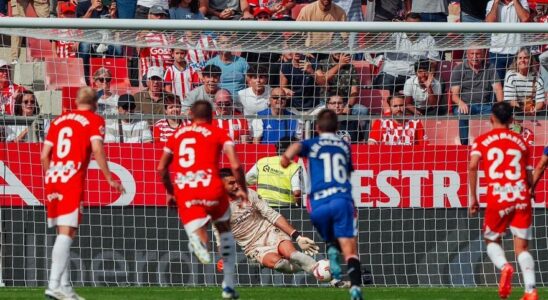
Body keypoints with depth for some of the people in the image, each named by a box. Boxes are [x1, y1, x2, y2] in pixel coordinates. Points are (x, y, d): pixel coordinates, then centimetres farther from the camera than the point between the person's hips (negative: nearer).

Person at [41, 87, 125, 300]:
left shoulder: (59, 121, 19)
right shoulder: (94, 121, 3)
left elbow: (44, 156, 17)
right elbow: (96, 149, -12)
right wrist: (109, 179, -9)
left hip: (53, 179, 6)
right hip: (72, 181, -6)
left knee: (64, 234, 13)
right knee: (67, 232, -11)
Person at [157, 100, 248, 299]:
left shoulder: (178, 134, 20)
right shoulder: (218, 133, 10)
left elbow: (162, 168, 21)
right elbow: (235, 165, -2)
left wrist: (170, 192, 34)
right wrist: (243, 190, 11)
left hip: (184, 192, 1)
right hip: (211, 188, -1)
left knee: (198, 234, -1)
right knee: (225, 229, 23)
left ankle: (199, 241, -43)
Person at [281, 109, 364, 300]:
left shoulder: (312, 144, 14)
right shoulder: (345, 147, 21)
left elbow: (298, 146, -9)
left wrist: (287, 156, -21)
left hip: (318, 206, 0)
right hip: (342, 200, 0)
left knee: (331, 240, 27)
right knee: (350, 249, -10)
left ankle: (332, 251, -7)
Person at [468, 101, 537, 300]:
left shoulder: (482, 141, 9)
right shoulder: (520, 142, 16)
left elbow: (472, 166, -7)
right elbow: (529, 177, 16)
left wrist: (473, 198, -3)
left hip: (498, 196, -2)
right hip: (521, 195, 2)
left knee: (492, 240, 18)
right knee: (522, 247, 5)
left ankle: (504, 267, -14)